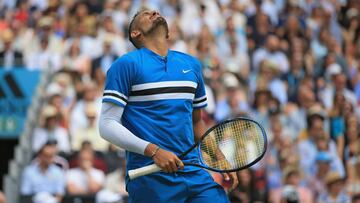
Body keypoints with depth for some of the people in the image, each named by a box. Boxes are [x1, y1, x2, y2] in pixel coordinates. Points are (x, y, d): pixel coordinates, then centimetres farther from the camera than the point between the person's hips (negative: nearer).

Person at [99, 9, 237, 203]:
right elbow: (107, 125, -7)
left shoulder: (191, 64, 17)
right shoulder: (126, 64, -1)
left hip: (194, 171, 5)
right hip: (150, 177, -4)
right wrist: (153, 151, -17)